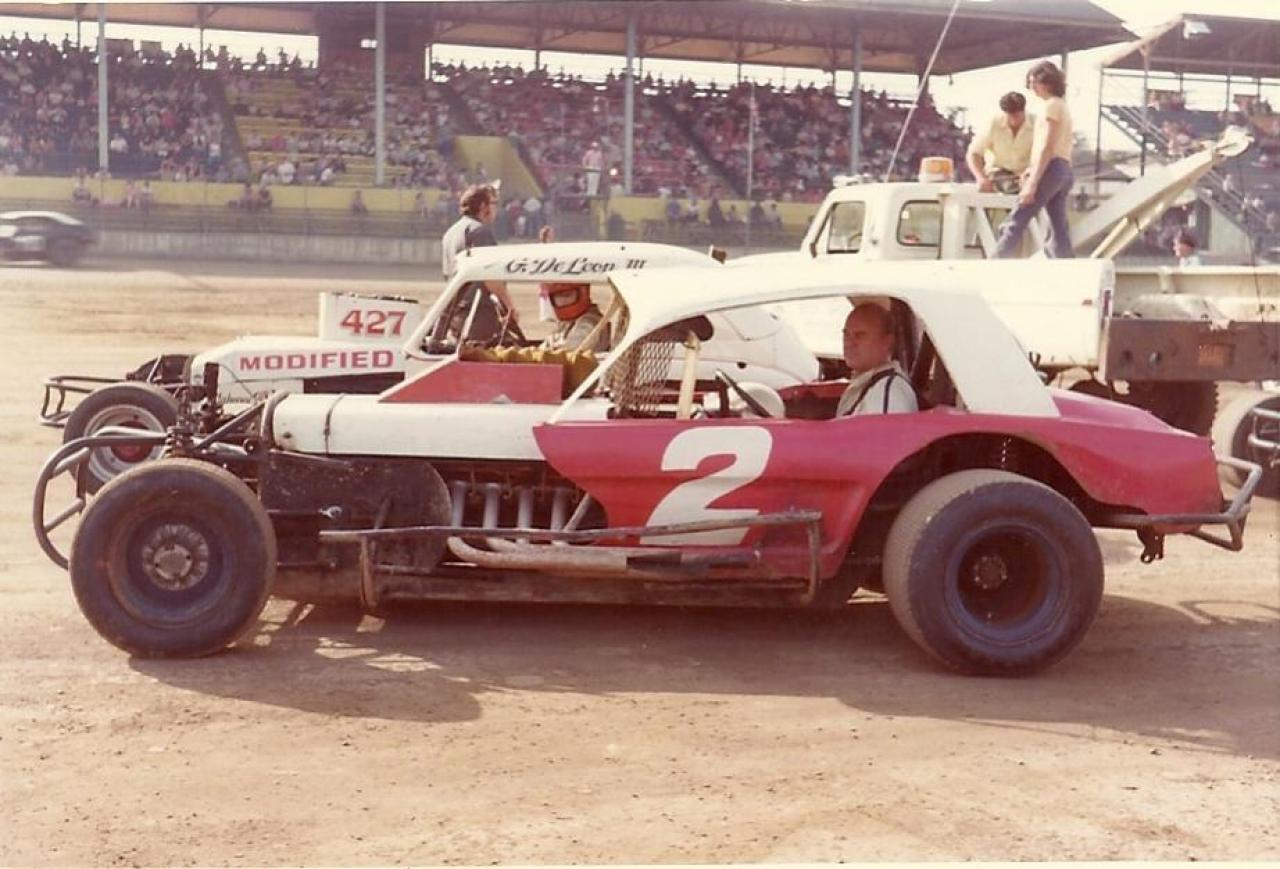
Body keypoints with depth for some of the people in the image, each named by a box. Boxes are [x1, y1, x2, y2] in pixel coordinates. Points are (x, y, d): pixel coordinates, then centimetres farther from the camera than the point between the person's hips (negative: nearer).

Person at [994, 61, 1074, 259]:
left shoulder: (1052, 105, -5)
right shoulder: (1062, 106, 23)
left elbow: (1047, 147, -14)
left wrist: (1032, 183, -18)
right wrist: (1033, 169, 14)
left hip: (1051, 169, -9)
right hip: (1065, 172, 9)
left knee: (1016, 223, -8)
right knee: (1058, 230, 3)